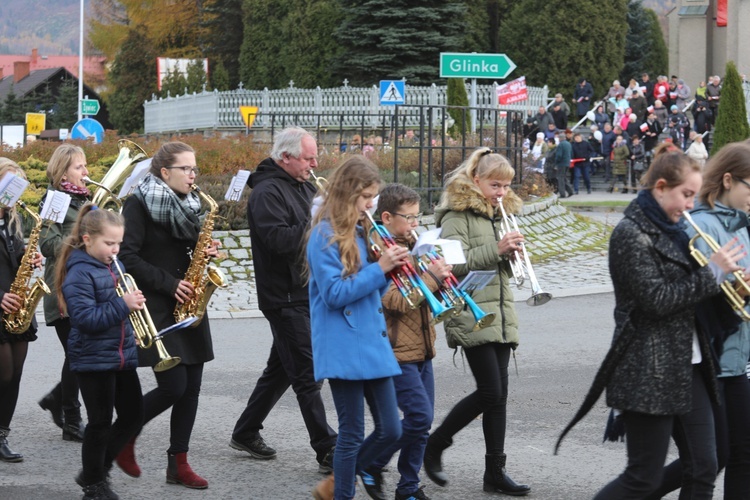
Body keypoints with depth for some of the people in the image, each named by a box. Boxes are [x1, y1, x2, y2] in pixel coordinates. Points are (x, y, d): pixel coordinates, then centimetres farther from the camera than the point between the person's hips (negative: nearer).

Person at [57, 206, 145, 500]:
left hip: (122, 356, 8)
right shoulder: (79, 274, -15)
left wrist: (134, 301, 1)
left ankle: (96, 471, 25)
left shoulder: (114, 267, 10)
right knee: (100, 423, 1)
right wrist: (121, 305, -27)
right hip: (93, 360, -8)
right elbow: (85, 318, -23)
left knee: (133, 417, 10)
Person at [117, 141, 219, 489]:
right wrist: (168, 284, -18)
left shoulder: (188, 204, 13)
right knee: (173, 386, -11)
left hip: (188, 306, 7)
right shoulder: (139, 204, -9)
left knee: (191, 386, 3)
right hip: (156, 307, -7)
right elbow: (129, 257, -15)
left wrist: (205, 252, 0)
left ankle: (178, 463, 11)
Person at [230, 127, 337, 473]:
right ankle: (328, 451, -7)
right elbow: (278, 240, -27)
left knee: (281, 369, 16)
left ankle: (246, 433, 28)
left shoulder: (303, 187, 15)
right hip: (285, 297, -9)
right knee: (308, 375, -8)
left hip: (307, 292, 10)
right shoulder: (267, 192, -14)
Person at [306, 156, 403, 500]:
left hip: (372, 343, 8)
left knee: (390, 430, 8)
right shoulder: (325, 235, -10)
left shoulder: (362, 231, 14)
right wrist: (379, 269, -18)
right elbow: (334, 293, -17)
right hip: (343, 349, -8)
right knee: (352, 433, -1)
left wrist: (390, 265, 0)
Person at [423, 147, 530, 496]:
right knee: (490, 392, -10)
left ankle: (495, 472, 8)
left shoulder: (500, 215, 17)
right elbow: (454, 263, -18)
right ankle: (434, 445, 8)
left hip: (500, 315, 7)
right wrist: (496, 249, -25)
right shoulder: (458, 216, -7)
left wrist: (513, 252, -1)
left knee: (499, 394, 4)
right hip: (471, 316, -7)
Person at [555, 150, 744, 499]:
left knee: (703, 469, 5)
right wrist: (713, 272, -15)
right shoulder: (631, 234, -13)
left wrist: (726, 278, 1)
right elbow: (656, 300, -20)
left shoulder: (669, 231, 14)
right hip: (649, 373, -8)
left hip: (686, 365, 9)